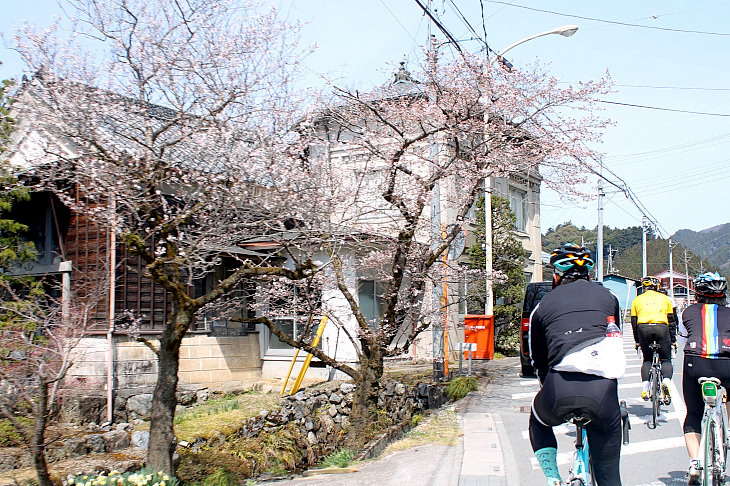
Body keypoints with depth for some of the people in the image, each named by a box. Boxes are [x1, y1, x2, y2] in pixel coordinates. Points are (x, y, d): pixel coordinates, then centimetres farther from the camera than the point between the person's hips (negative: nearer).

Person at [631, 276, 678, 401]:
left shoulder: (637, 300, 21)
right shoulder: (665, 298, 21)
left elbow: (634, 322, 20)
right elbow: (672, 320, 20)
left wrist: (637, 341, 26)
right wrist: (673, 340, 25)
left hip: (643, 328, 1)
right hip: (661, 327, -1)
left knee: (647, 359, 18)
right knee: (666, 360, 12)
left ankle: (645, 386, 1)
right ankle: (666, 380, -16)